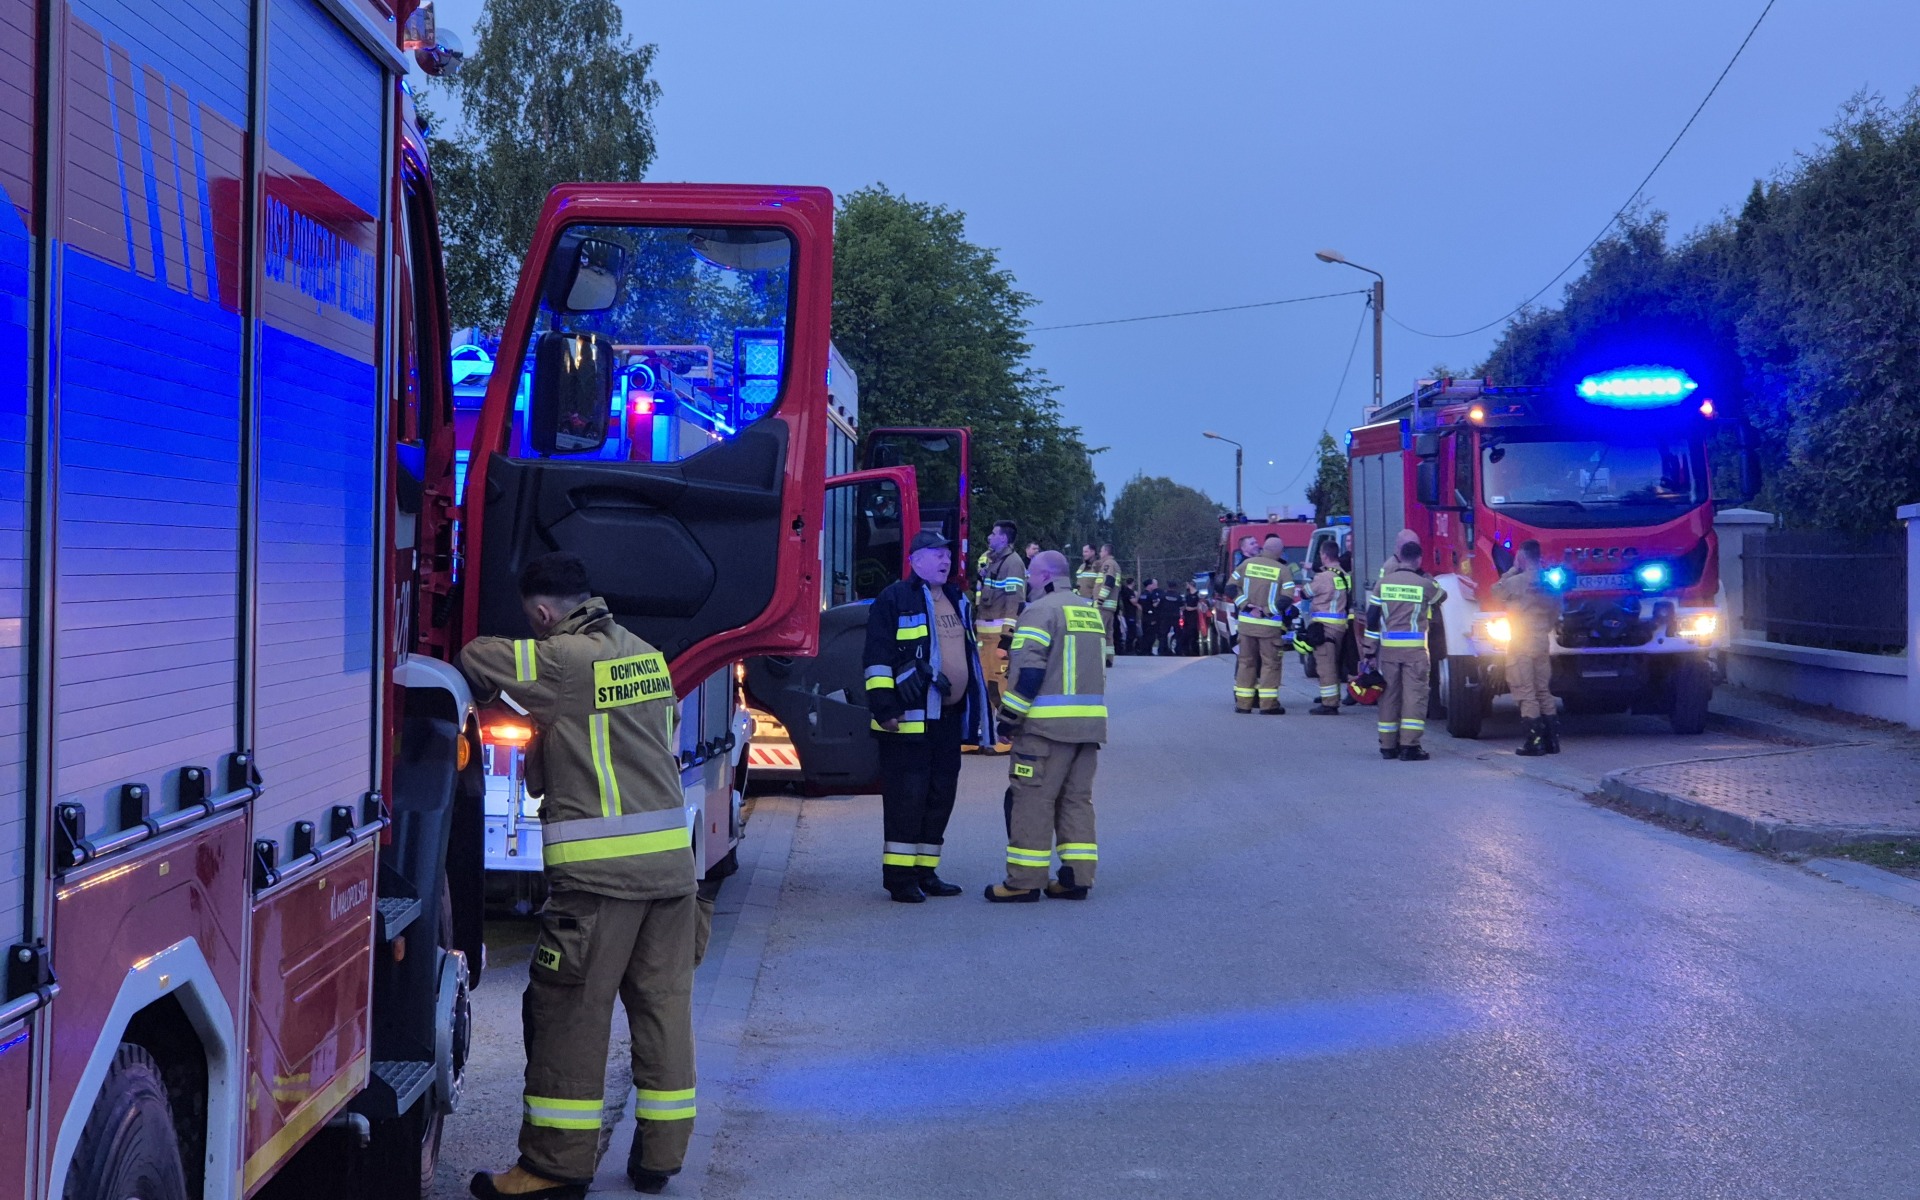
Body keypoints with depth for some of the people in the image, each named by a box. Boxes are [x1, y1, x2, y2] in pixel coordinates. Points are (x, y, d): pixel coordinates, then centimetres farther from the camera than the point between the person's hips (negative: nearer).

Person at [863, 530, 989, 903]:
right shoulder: (894, 600, -6)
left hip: (948, 718, 8)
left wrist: (976, 708, 25)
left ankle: (925, 872, 17)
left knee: (940, 795, 9)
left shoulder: (957, 602, 19)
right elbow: (878, 656, -11)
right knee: (906, 795, -7)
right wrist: (884, 706, -18)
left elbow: (968, 655, 28)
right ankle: (899, 876, -2)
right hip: (910, 718, -8)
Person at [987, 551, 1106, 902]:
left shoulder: (1041, 611, -9)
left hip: (1048, 724, -8)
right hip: (1090, 722, 8)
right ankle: (1077, 876, 11)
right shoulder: (1089, 612, 18)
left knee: (1032, 798, -4)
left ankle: (1025, 880, -5)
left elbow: (1028, 670, -17)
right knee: (1077, 798, 12)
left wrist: (1010, 713, -11)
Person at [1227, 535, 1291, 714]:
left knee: (1246, 661, 11)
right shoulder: (1282, 570, -6)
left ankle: (1243, 702, 12)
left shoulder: (1247, 564, 4)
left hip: (1246, 622, 3)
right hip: (1270, 625, -3)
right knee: (1270, 663, 3)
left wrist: (1244, 605, 1)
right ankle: (1268, 703, 0)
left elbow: (1231, 586, 4)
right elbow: (1285, 600, -13)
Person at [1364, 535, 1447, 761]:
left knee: (1389, 694, 10)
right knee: (1414, 695, -1)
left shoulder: (1383, 583, 4)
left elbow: (1372, 617, 5)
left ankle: (1388, 745, 15)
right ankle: (1409, 746, -8)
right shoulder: (1425, 585, -5)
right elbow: (1441, 597, 17)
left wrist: (1372, 648, 10)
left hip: (1388, 647, 3)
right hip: (1414, 649, -3)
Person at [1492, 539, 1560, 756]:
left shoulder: (1516, 581, -14)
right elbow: (1556, 608, 12)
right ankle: (1551, 739, 13)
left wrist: (1513, 569, 5)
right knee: (1543, 691, 13)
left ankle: (1534, 741, -8)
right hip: (1542, 642, 6)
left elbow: (1496, 590, 4)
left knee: (1527, 694, -4)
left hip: (1520, 643, -6)